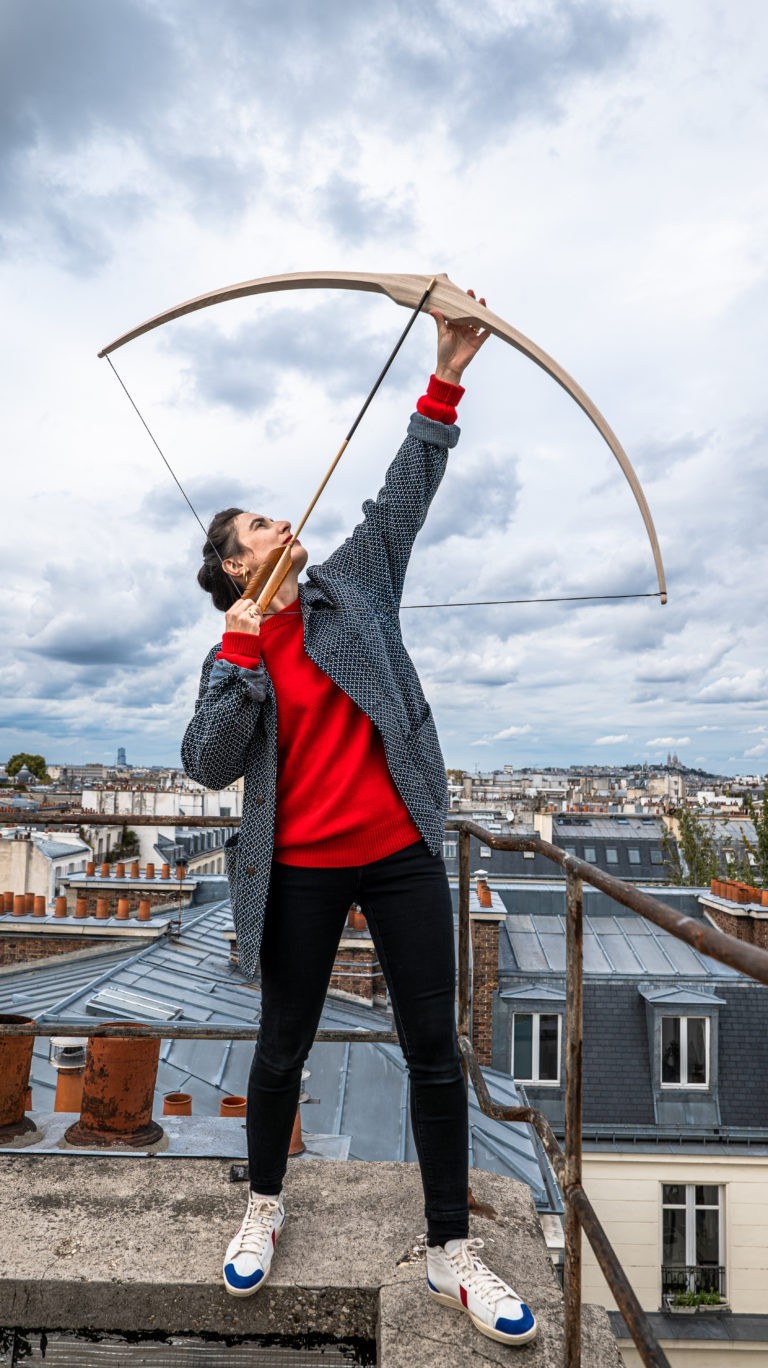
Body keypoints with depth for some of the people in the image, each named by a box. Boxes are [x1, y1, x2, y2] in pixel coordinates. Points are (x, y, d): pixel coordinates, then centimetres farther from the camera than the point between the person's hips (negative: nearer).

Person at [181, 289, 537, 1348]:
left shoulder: (352, 586, 6)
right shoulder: (233, 656, 3)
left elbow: (402, 498, -1)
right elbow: (206, 765, -8)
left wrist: (444, 386, -8)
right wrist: (242, 655, -17)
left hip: (401, 851, 1)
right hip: (300, 871, -1)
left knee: (435, 1049, 7)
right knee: (284, 1046, 16)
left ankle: (451, 1253, 27)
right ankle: (264, 1205, 43)